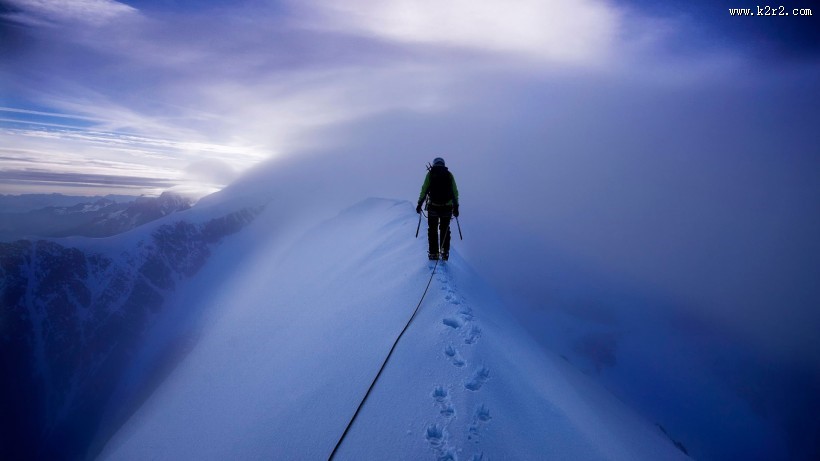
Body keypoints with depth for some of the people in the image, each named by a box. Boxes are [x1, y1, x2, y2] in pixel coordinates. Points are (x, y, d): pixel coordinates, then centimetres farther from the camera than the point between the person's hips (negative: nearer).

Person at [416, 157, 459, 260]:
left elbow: (424, 190, -2)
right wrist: (456, 206, 8)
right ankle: (444, 253, 11)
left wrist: (419, 204, 3)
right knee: (445, 230, 14)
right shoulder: (449, 174, 7)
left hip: (433, 206, -1)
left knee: (432, 230, 10)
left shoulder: (430, 173, 3)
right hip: (447, 207, 1)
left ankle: (433, 254, 9)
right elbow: (455, 192, 4)